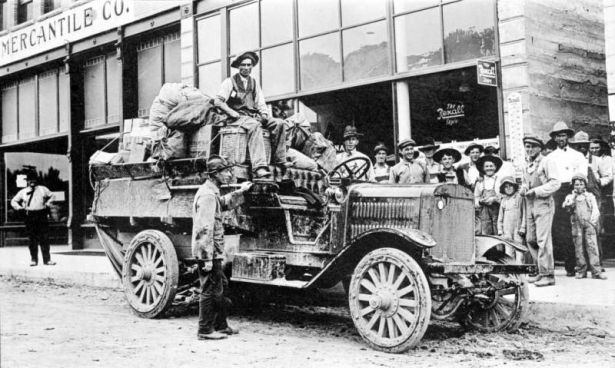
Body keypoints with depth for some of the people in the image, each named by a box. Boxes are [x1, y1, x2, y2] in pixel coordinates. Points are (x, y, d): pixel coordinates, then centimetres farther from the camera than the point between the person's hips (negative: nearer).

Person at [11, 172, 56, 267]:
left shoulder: (43, 189, 11)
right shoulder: (23, 192, 10)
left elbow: (51, 196, 22)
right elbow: (13, 201, 18)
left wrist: (48, 203, 5)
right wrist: (18, 207, 0)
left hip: (42, 215, 0)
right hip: (29, 215, 0)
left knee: (44, 238, -3)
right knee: (32, 239, 1)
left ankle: (47, 259, 1)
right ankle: (33, 259, 10)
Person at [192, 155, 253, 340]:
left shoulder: (212, 193, 13)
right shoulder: (208, 195, -19)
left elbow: (224, 203, 34)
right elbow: (205, 229, -24)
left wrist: (240, 191, 21)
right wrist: (208, 258, -25)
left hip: (213, 252, 11)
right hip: (209, 252, -11)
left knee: (221, 285, 19)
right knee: (211, 290, -2)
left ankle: (220, 326, 30)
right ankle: (205, 330, 9)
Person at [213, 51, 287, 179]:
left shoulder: (254, 83, 22)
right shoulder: (230, 82, 5)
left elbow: (260, 103, 19)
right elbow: (217, 101, -4)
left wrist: (264, 113, -3)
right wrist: (232, 113, -14)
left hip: (254, 116, 6)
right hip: (237, 118, -6)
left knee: (279, 123, -17)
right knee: (254, 126, -39)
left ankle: (280, 163, -21)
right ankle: (259, 168, -51)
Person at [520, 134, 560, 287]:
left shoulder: (547, 163, -4)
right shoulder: (526, 165, 17)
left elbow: (555, 183, -11)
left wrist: (535, 191, -15)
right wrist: (523, 189, 5)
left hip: (543, 204, -7)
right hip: (530, 205, 7)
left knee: (543, 239, -12)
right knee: (530, 239, 7)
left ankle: (548, 274, -8)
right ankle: (541, 271, 18)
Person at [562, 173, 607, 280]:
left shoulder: (590, 196, 16)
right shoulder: (570, 197, 16)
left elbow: (596, 211, 8)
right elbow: (565, 206, -3)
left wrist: (593, 221, -6)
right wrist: (573, 197, -10)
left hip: (589, 224, -1)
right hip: (576, 224, 1)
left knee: (592, 246, -10)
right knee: (578, 247, -2)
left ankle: (596, 271, -15)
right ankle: (581, 270, 2)